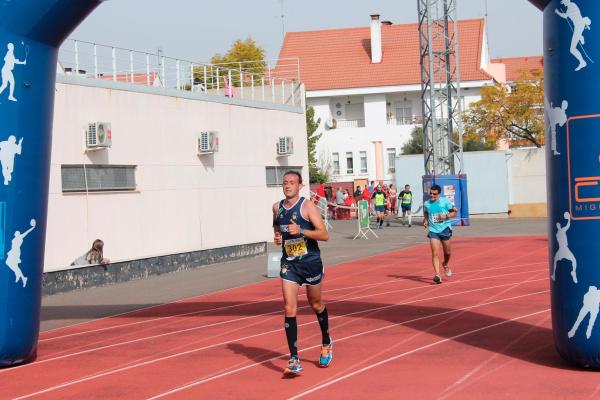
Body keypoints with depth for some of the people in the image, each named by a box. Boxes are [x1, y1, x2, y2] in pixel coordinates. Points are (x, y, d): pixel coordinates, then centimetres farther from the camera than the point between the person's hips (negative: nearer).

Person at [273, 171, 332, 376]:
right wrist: (277, 235, 3)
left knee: (316, 305, 15)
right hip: (288, 264, 3)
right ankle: (294, 360, -11)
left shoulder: (307, 207, -12)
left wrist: (301, 231, -29)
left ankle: (326, 343, 42)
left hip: (311, 262, -3)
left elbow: (324, 235, -17)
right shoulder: (277, 207, 3)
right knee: (289, 309, -10)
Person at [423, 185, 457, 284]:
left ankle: (445, 264, 47)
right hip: (433, 230, 0)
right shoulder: (426, 204, 3)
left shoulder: (445, 201, -5)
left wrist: (446, 216, -15)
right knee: (435, 253, -14)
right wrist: (425, 220, 3)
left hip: (445, 228, 0)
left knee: (447, 252, 14)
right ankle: (437, 275, -21)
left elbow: (454, 212, 3)